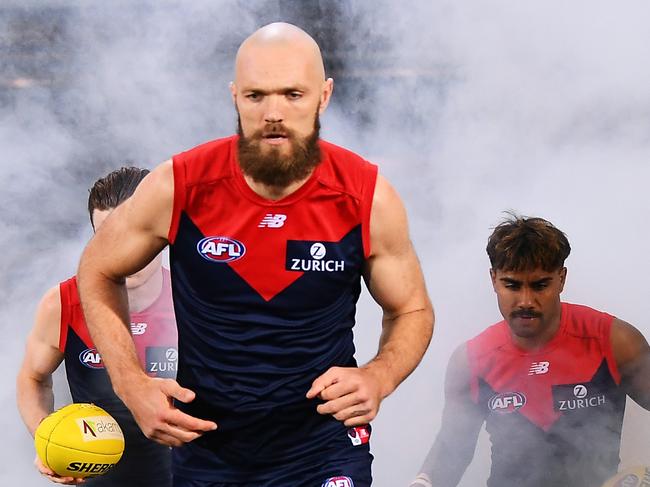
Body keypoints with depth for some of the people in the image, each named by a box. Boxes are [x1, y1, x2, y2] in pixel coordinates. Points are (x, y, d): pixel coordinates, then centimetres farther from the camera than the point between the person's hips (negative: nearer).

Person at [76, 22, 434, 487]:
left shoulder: (369, 198, -12)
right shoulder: (179, 187, -13)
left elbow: (412, 312, 4)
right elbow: (98, 273, 5)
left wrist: (378, 378, -18)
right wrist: (132, 384, -10)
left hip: (324, 448, -1)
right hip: (205, 445, 1)